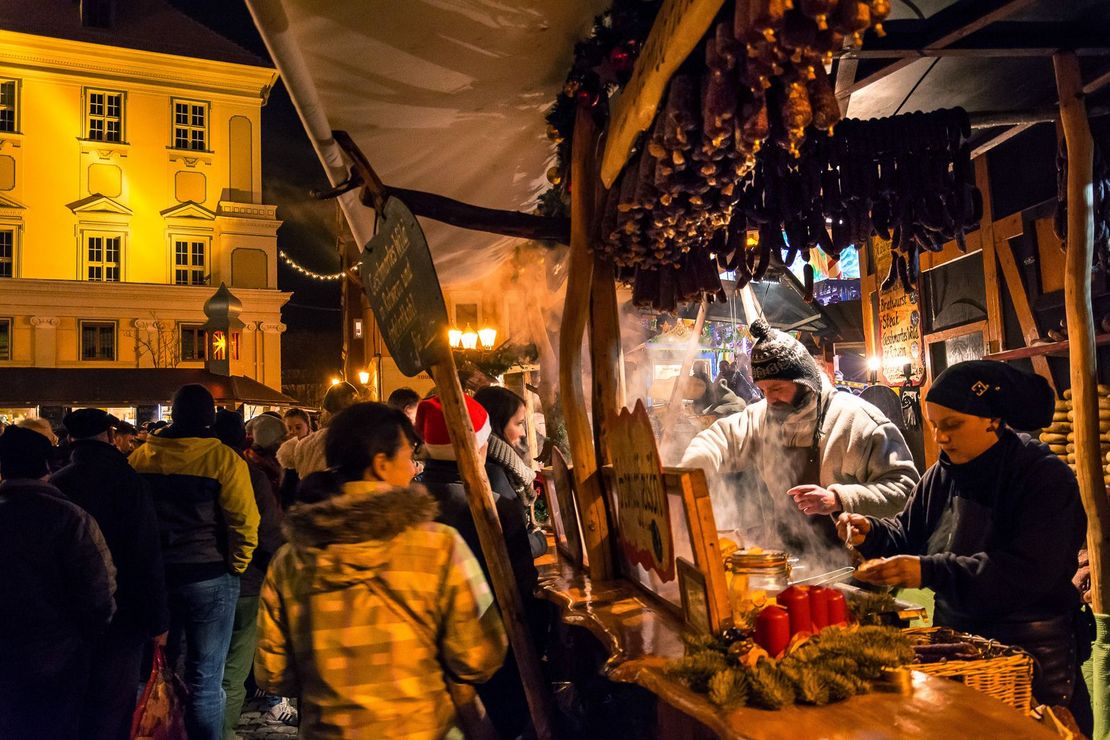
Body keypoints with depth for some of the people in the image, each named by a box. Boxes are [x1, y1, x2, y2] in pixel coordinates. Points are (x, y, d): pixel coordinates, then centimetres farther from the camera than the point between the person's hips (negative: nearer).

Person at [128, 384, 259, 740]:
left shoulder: (140, 457, 2)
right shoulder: (224, 459, -11)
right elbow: (244, 521, -15)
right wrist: (235, 566, 0)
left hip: (152, 575, 5)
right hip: (209, 577, -4)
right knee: (204, 680, 3)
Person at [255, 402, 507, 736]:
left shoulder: (287, 560, -8)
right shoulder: (440, 546, -18)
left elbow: (272, 675, -1)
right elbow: (480, 660, -17)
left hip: (327, 729, 3)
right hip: (427, 728, -2)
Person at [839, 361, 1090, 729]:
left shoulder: (1046, 478, -16)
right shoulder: (942, 475, 4)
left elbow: (1029, 572, -27)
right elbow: (908, 534, 14)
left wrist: (930, 572, -35)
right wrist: (872, 533, -9)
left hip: (1031, 657, -5)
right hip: (953, 644, 6)